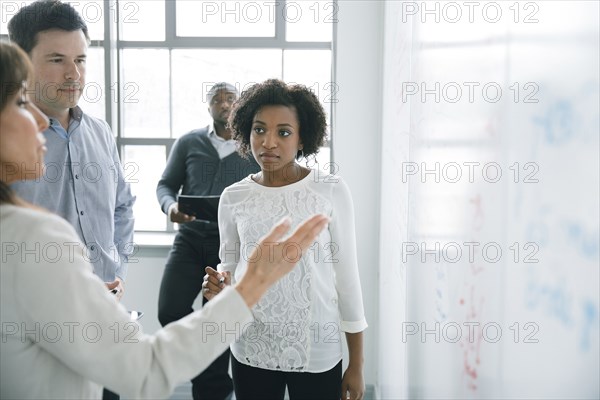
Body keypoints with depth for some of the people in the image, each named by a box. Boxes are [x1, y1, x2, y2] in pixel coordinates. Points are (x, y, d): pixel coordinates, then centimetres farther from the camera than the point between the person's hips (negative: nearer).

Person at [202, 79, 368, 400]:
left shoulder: (331, 192, -8)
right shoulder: (233, 197, -2)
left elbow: (347, 276, -4)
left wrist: (356, 364, -1)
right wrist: (220, 283, -13)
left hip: (317, 350, -2)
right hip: (251, 351, 2)